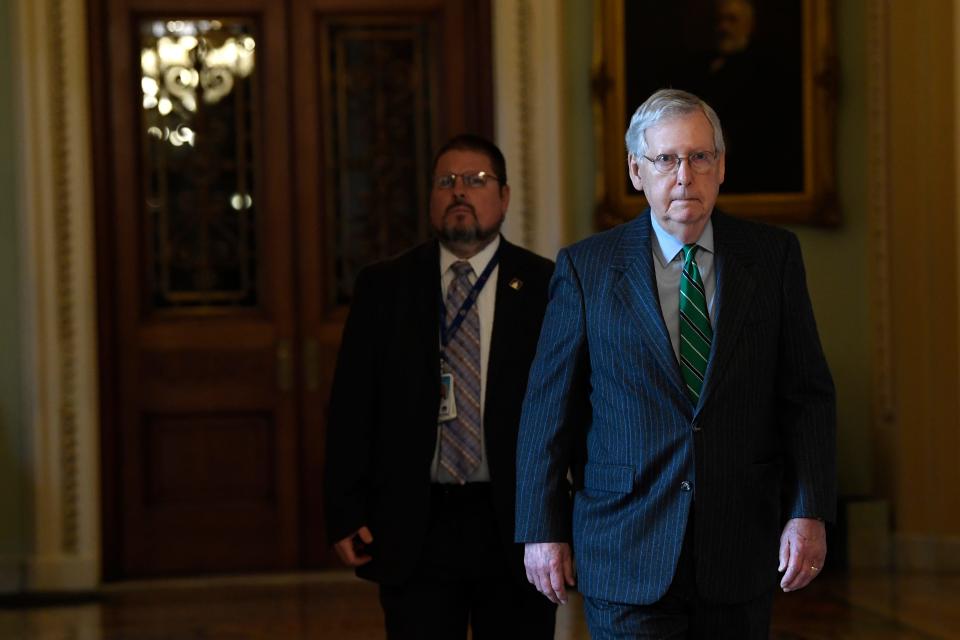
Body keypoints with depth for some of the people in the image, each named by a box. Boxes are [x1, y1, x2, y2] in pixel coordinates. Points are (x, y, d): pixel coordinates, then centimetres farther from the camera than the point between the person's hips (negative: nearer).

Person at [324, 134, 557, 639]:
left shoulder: (547, 288, 4)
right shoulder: (382, 288, 6)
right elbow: (352, 405, 5)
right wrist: (345, 513, -1)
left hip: (517, 529, 0)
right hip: (414, 530, 0)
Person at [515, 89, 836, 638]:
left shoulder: (773, 257, 5)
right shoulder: (587, 268, 1)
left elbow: (808, 394, 4)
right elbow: (549, 407, 2)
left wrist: (809, 512, -5)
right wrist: (543, 530, 0)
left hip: (741, 551, 2)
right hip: (627, 556, -2)